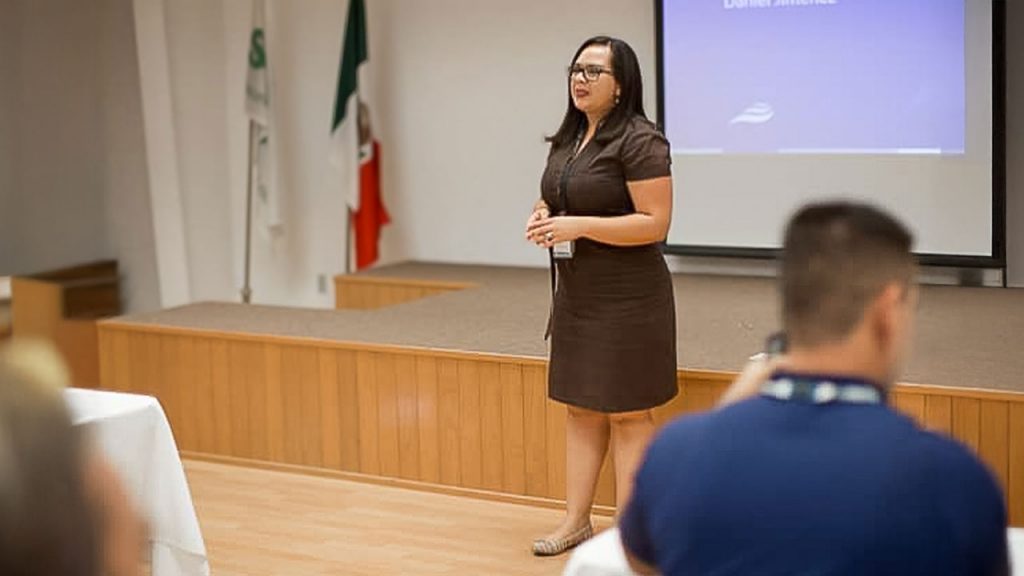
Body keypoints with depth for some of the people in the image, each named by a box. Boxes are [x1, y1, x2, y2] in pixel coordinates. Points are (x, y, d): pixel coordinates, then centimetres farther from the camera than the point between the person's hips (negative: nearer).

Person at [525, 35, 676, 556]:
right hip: (575, 296, 8)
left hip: (625, 298, -8)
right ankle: (576, 521, 21)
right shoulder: (566, 140, 10)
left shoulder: (638, 141, -15)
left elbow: (655, 223, -20)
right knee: (580, 408, 13)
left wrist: (580, 225, -23)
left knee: (626, 413, 0)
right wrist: (542, 219, 0)